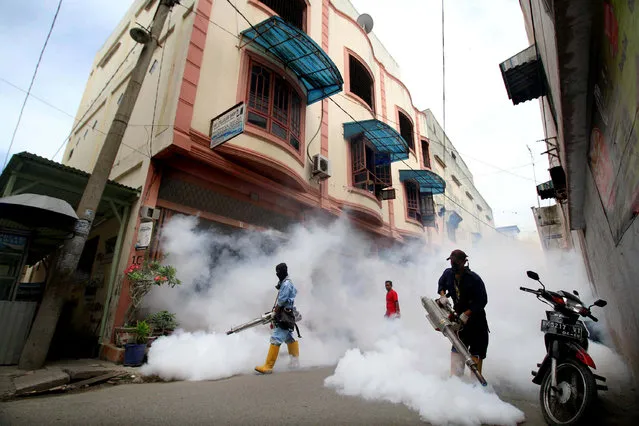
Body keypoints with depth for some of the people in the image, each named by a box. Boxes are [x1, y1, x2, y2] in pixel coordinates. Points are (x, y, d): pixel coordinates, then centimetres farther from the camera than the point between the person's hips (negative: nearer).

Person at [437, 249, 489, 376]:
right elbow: (441, 284, 14)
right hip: (460, 316, 5)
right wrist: (442, 295, -5)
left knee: (476, 351, -1)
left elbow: (482, 301, -19)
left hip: (475, 316, -4)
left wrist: (466, 314, -23)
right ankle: (456, 378, 14)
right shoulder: (448, 273, -7)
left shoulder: (474, 279, -23)